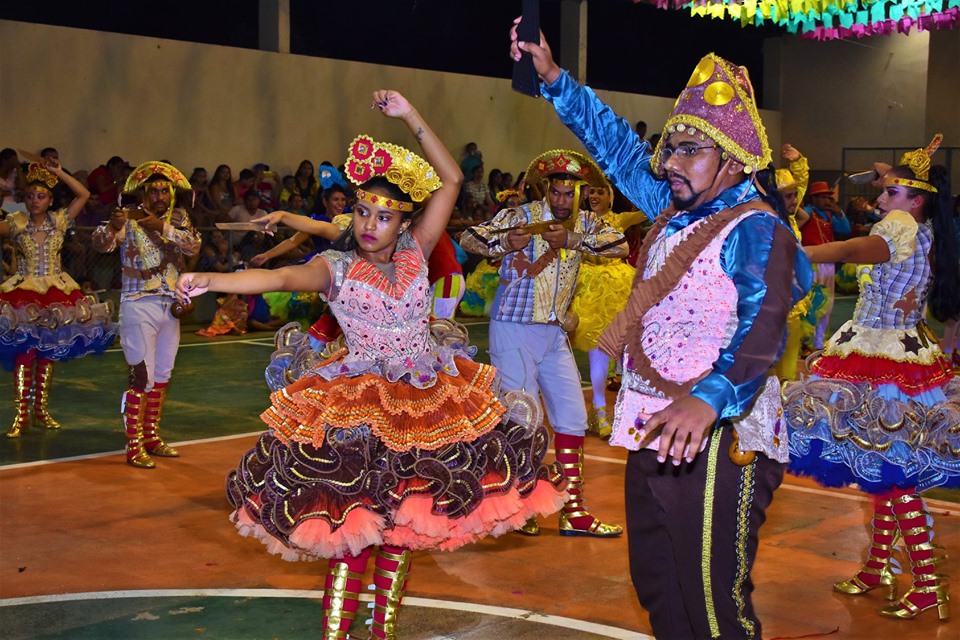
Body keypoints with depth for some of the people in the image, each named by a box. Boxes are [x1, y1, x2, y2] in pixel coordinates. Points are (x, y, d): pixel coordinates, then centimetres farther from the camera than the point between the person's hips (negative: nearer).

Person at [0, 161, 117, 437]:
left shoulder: (59, 220, 2)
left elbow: (83, 194, -5)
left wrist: (59, 173, -9)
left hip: (57, 294, 3)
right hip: (24, 293, -2)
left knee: (49, 352, 7)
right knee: (24, 354, -9)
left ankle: (41, 409, 17)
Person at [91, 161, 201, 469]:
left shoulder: (177, 218, 7)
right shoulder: (130, 219, -6)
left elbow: (194, 245, -10)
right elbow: (101, 245, -21)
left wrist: (163, 227, -22)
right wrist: (111, 227, -41)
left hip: (171, 305, 6)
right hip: (139, 305, -6)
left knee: (162, 375, 14)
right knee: (142, 375, -9)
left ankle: (152, 436, 26)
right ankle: (134, 446, -3)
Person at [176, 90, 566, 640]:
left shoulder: (415, 254, 2)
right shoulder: (336, 266, -5)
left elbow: (451, 180, -1)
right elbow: (279, 278, -23)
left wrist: (411, 116, -6)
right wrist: (210, 280, -40)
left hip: (430, 403, 3)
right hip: (359, 407, -3)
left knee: (403, 525, 10)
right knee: (352, 525, -8)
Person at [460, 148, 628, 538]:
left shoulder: (583, 223, 7)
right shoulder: (521, 215, -7)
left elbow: (620, 245, -10)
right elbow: (469, 239, -10)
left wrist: (572, 239, -21)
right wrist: (505, 243, -27)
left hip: (555, 334, 6)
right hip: (514, 330, -6)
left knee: (572, 417, 5)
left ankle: (573, 511, 12)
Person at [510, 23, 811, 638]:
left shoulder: (755, 228, -14)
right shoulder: (675, 211, 11)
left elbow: (761, 326, -29)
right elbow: (619, 147, 21)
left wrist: (709, 398, -46)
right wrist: (554, 78, 15)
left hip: (717, 436, -9)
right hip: (655, 428, 9)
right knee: (656, 587, 19)